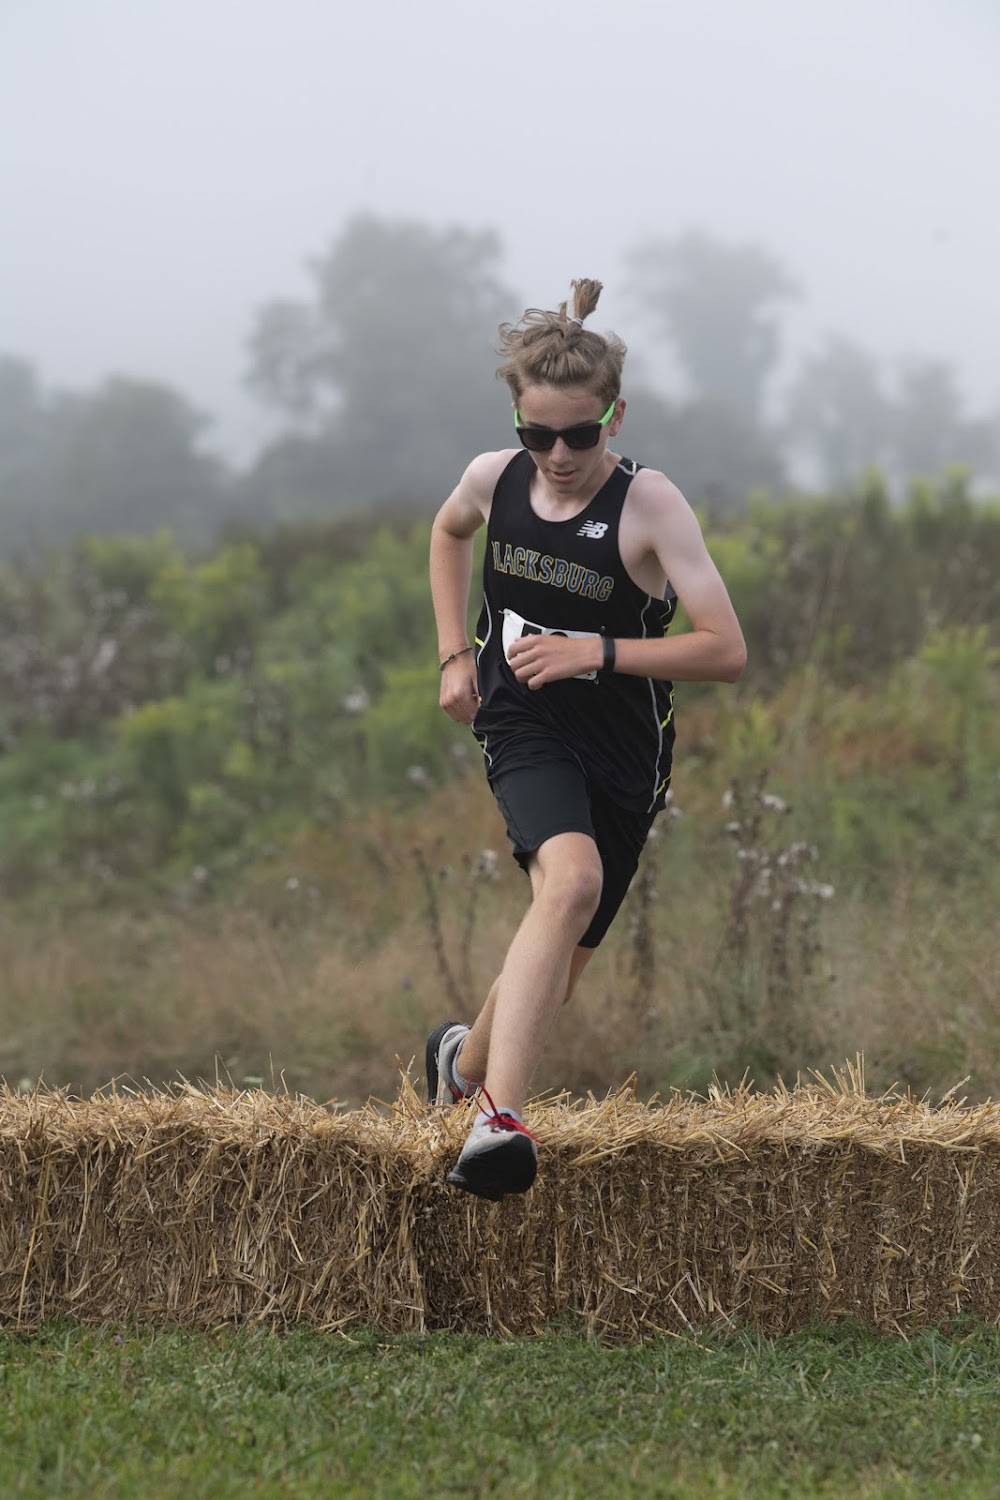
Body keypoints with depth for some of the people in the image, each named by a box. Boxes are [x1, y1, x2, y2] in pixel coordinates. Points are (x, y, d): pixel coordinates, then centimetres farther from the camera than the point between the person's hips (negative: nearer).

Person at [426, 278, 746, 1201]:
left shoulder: (650, 504, -15)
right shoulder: (494, 479, -4)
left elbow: (726, 651, -19)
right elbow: (448, 535, 22)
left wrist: (594, 651, -24)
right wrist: (455, 654, 12)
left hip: (622, 752, 1)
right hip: (525, 732, -1)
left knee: (564, 961, 14)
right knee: (572, 879, -32)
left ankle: (467, 1058, 48)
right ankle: (500, 1119, -43)